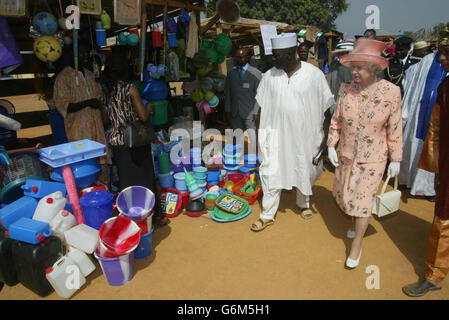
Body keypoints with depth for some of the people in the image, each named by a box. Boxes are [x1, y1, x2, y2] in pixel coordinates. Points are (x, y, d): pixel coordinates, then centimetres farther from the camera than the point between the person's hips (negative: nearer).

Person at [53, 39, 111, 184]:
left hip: (96, 127, 7)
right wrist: (87, 103, -22)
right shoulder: (64, 76, -6)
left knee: (101, 164, 7)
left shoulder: (89, 74, 16)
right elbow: (62, 106, -12)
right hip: (79, 130, -6)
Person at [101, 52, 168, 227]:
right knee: (144, 178, 8)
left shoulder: (104, 90, 3)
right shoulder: (129, 88, -12)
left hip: (115, 141, 4)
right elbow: (143, 116, -15)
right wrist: (149, 107, 4)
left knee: (125, 179, 13)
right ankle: (154, 215, 21)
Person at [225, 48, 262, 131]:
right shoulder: (231, 72, 8)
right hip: (234, 112, 3)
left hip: (249, 112, -3)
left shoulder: (256, 73, -4)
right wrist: (228, 110, 7)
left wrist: (255, 112, -9)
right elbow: (227, 93, 10)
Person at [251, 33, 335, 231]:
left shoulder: (314, 74, -9)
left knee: (306, 172, 16)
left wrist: (326, 135, -3)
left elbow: (326, 108, -2)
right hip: (277, 135, 1)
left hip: (306, 135, -1)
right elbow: (262, 109, 5)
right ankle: (267, 215, 17)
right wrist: (261, 135, 5)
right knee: (271, 174, 2)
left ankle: (304, 203, 44)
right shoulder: (269, 76, -2)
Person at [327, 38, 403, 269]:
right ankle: (357, 223, 49)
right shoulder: (346, 90, -8)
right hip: (346, 155, 3)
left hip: (373, 159, -3)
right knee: (344, 195, 17)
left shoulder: (391, 92, -14)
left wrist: (395, 159, -3)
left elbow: (395, 129, -7)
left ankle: (356, 245, 23)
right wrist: (331, 146, -2)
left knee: (362, 201, 3)